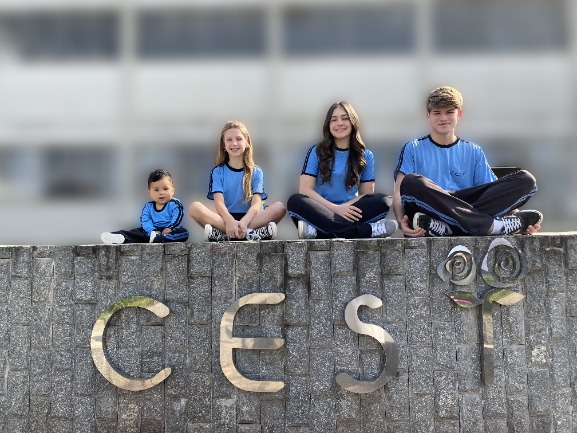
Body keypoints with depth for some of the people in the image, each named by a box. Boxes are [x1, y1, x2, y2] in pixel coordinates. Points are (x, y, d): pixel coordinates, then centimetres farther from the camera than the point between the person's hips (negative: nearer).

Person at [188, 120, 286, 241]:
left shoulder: (256, 172, 12)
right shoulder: (218, 172, 11)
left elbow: (256, 203, -3)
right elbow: (219, 202, -6)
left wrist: (244, 222, -26)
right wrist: (230, 221, -29)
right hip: (225, 220, 0)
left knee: (279, 207, -25)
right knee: (194, 208, -27)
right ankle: (252, 233, -37)